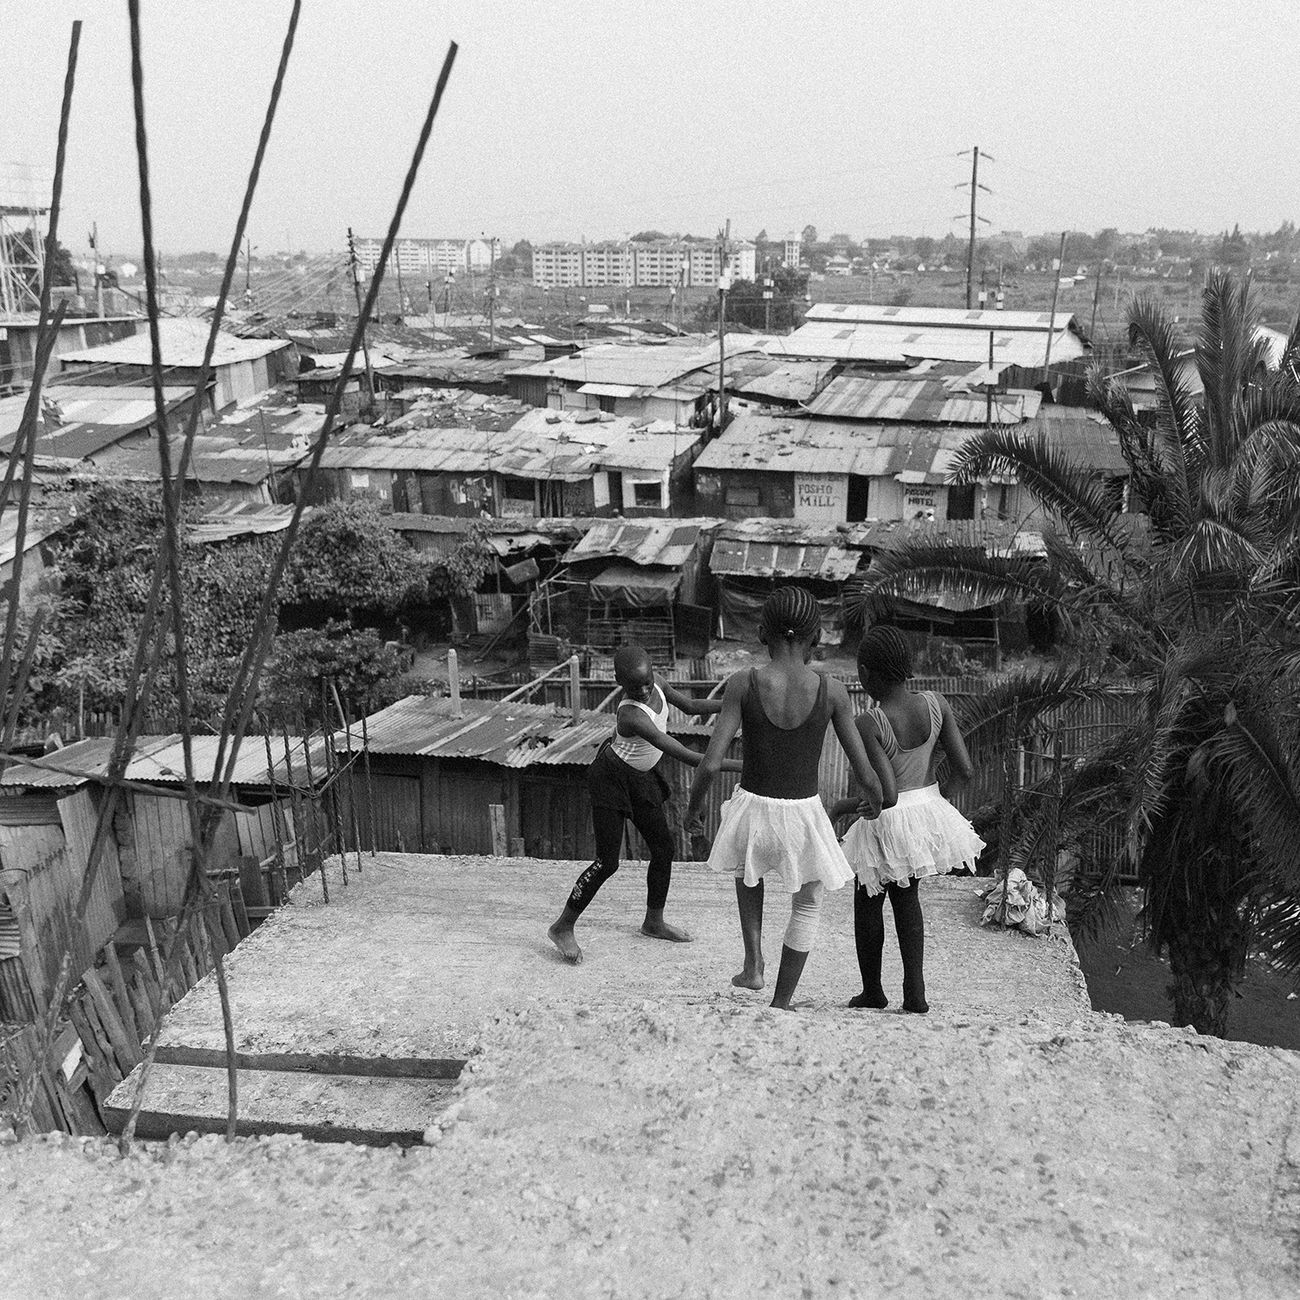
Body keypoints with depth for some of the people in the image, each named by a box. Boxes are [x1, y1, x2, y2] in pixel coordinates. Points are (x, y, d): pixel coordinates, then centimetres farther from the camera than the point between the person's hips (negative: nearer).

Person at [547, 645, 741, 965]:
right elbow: (683, 755, -39)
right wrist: (737, 766, -40)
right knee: (607, 861, -7)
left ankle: (654, 921, 31)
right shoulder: (631, 715, -36)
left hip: (640, 778, 8)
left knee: (663, 848, 12)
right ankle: (563, 927, 8)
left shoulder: (656, 686, -11)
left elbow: (691, 706, 9)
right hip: (611, 778, -8)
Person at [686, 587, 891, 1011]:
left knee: (748, 869, 38)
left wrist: (694, 805, 3)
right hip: (803, 816, 0)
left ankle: (753, 961, 28)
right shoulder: (831, 691, -12)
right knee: (808, 905, 28)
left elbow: (710, 765, -17)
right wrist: (873, 802, 14)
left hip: (752, 808, 1)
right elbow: (868, 776, -9)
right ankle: (780, 1004, 33)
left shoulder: (743, 684, -14)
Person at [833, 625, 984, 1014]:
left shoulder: (868, 723, -24)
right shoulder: (935, 704, -10)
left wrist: (840, 807, -10)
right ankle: (914, 993, 20)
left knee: (869, 903, 19)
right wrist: (951, 771, 12)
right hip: (928, 809, 5)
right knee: (906, 898, 24)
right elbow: (966, 770, -10)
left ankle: (872, 991, 33)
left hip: (887, 821, -5)